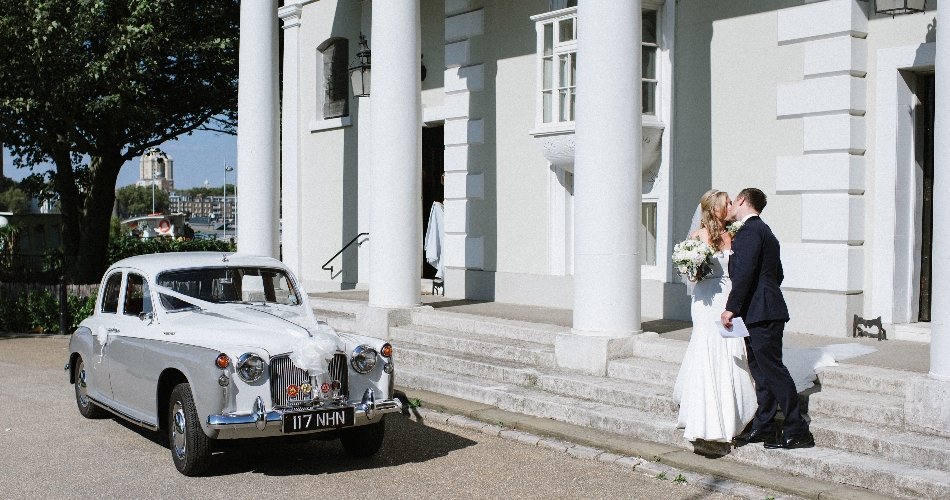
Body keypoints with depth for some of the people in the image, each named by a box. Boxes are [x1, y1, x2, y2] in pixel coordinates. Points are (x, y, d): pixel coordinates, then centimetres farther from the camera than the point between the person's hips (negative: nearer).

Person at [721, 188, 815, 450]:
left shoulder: (749, 231, -12)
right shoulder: (764, 231, 20)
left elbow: (745, 272, -21)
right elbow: (777, 274, 23)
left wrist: (731, 308, -20)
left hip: (760, 313, -10)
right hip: (764, 312, 10)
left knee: (773, 370, -7)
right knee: (762, 371, 12)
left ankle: (797, 431, -4)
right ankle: (764, 427, 18)